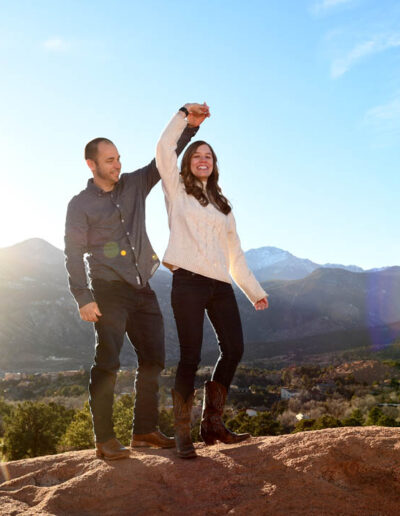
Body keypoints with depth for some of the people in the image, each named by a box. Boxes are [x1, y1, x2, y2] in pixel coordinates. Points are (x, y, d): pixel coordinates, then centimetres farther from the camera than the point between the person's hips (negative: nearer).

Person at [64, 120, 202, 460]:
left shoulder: (135, 185, 13)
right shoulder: (80, 204, 1)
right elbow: (74, 254, -4)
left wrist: (189, 125, 1)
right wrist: (83, 299, -13)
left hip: (142, 289, 6)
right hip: (109, 291, -5)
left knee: (153, 360, 7)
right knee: (107, 364, -6)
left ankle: (145, 431, 18)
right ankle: (105, 440, 3)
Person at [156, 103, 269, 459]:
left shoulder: (222, 205, 25)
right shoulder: (177, 189, 12)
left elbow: (235, 252, 24)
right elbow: (164, 148, -2)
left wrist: (254, 290, 22)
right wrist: (185, 115, 0)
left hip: (220, 284, 6)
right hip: (188, 282, -6)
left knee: (234, 349, 1)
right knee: (191, 357, -9)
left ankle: (213, 423, 15)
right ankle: (183, 434, 1)